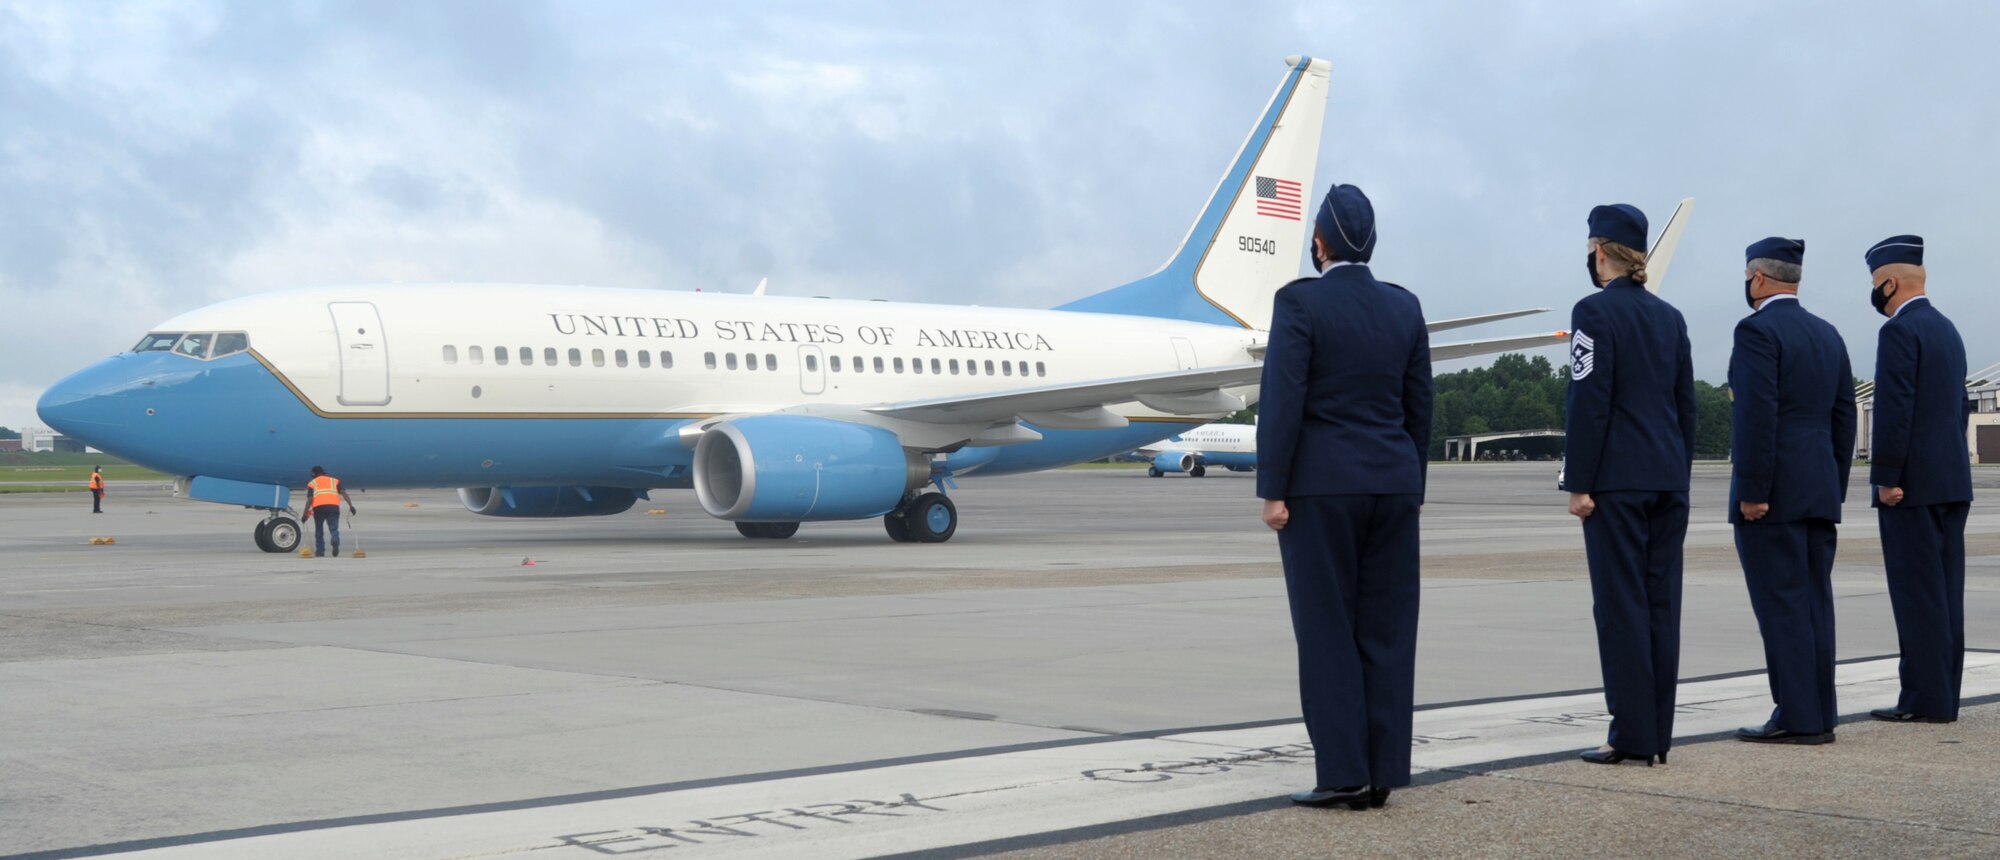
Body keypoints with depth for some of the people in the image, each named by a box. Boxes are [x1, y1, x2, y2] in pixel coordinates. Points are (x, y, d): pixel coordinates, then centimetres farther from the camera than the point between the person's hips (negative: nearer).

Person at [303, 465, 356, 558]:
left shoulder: (312, 483, 21)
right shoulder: (334, 480, 24)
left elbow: (310, 499, 6)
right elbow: (343, 492, 9)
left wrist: (305, 514, 6)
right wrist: (351, 506, 4)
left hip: (318, 507, 0)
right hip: (333, 506, 0)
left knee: (319, 529, 16)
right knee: (334, 528, 0)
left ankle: (320, 551, 17)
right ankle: (335, 542, -30)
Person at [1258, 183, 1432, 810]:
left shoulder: (1299, 302, -9)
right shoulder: (1405, 307, 7)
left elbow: (1283, 401, -13)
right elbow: (1418, 405, 11)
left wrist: (1273, 490, -9)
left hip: (1319, 486, -5)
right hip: (1392, 486, 5)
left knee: (1327, 630, -1)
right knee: (1385, 630, 6)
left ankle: (1343, 771, -1)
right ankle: (1383, 771, 9)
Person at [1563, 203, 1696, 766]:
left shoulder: (1596, 312, -8)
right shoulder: (1670, 317, 13)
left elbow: (1589, 402, -13)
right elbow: (1686, 404, 15)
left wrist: (1578, 483, -11)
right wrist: (1679, 476, 20)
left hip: (1617, 481, -7)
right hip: (1668, 480, 7)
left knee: (1621, 602, -4)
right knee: (1661, 601, 8)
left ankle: (1632, 735, -4)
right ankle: (1658, 732, 11)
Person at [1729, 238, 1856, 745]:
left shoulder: (1757, 330, -10)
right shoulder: (1828, 336, 15)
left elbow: (1757, 414, -18)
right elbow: (1844, 418, 15)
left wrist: (1752, 491, -16)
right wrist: (1834, 491, 19)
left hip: (1772, 493, -8)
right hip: (1819, 491, 8)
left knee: (1780, 605, -6)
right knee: (1813, 603, 9)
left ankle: (1797, 718, -6)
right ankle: (1819, 715, 12)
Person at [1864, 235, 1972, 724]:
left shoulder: (1900, 331, -11)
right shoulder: (1947, 330, 17)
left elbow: (1894, 409, -18)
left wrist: (1887, 478, -16)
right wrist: (1952, 471, 21)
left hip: (1912, 484, -9)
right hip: (1953, 482, 9)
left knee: (1916, 592, -7)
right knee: (1944, 591, 9)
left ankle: (1925, 699, -7)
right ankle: (1942, 696, 12)